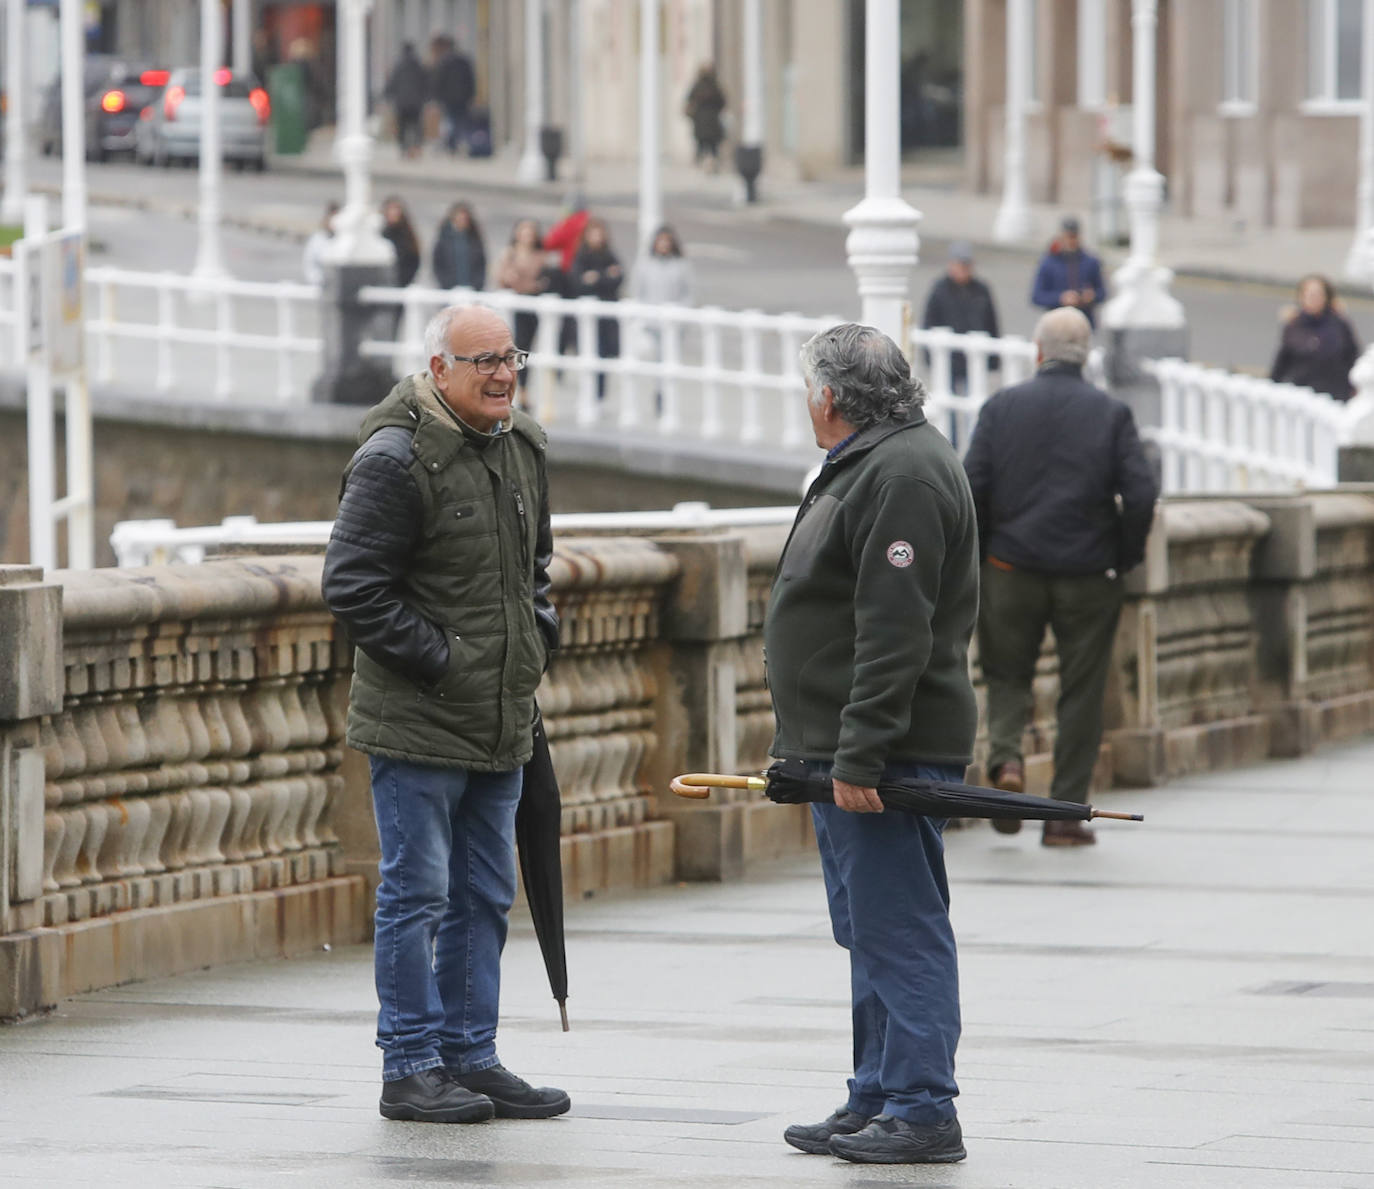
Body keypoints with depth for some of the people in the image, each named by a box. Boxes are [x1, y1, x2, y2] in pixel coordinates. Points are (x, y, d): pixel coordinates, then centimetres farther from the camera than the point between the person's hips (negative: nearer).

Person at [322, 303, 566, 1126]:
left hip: (502, 720, 8)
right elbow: (354, 587, -16)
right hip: (416, 724, -8)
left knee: (485, 897, 12)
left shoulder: (524, 448, 11)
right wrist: (437, 659, -16)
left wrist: (540, 639, 12)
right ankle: (410, 1067, 3)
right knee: (417, 894, -3)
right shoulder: (395, 461, -15)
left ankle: (471, 1058, 20)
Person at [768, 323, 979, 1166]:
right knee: (871, 933, 15)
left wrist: (861, 754, -26)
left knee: (899, 932, -9)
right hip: (850, 750, 11)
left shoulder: (905, 473, -17)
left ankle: (923, 1113, -7)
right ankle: (878, 1101, 21)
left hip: (888, 753, -11)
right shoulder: (870, 463, 18)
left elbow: (895, 632, -24)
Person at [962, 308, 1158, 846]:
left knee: (1007, 675, 16)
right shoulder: (1111, 414, -2)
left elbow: (971, 487, -5)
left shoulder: (1002, 407, 0)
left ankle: (1005, 756, -12)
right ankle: (1065, 815, 8)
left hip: (1012, 566, 1)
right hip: (1088, 574, -1)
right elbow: (1141, 495, -9)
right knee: (1081, 691, 8)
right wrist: (1125, 557, 6)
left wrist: (976, 551, 8)